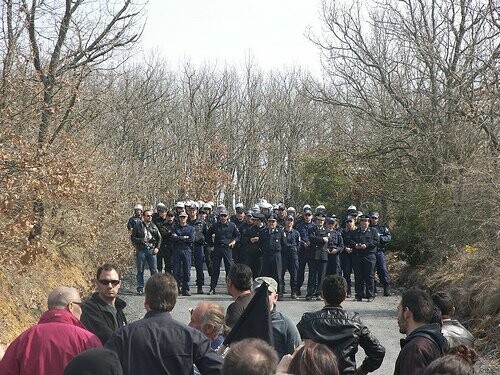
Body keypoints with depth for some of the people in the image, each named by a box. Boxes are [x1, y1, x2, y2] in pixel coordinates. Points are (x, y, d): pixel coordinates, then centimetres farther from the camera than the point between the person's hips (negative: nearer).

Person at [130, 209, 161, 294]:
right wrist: (141, 240, -15)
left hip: (151, 250, 2)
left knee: (154, 270, -1)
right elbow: (132, 238, 0)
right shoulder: (138, 226, 0)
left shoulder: (153, 226, 10)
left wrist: (157, 247, 6)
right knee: (140, 270, 2)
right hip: (141, 250, -2)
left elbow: (159, 238, 17)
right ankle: (140, 288, 9)